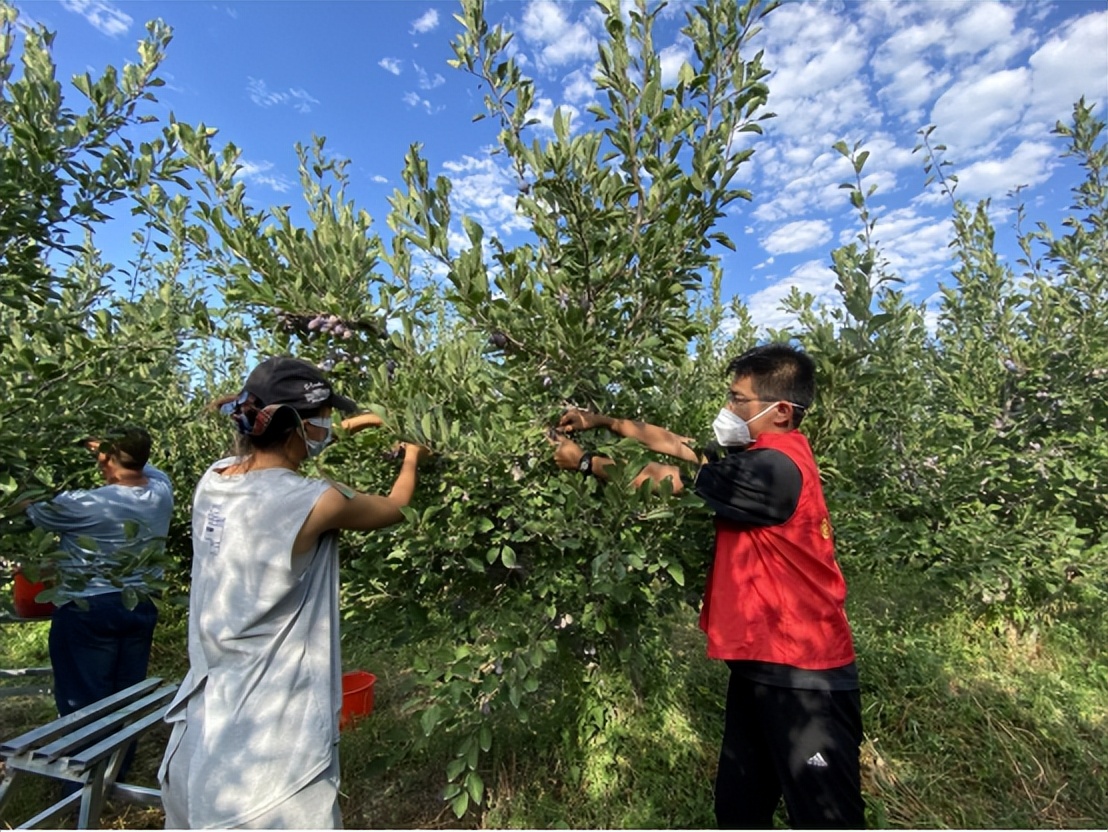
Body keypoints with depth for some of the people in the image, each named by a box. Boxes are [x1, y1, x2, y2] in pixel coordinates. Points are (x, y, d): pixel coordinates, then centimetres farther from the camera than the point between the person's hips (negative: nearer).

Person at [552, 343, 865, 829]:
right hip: (758, 665, 10)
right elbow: (676, 444, 9)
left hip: (802, 676, -10)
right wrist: (604, 421, 3)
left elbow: (675, 478, -16)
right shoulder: (763, 452, 7)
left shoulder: (774, 466, -23)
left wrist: (583, 463, -5)